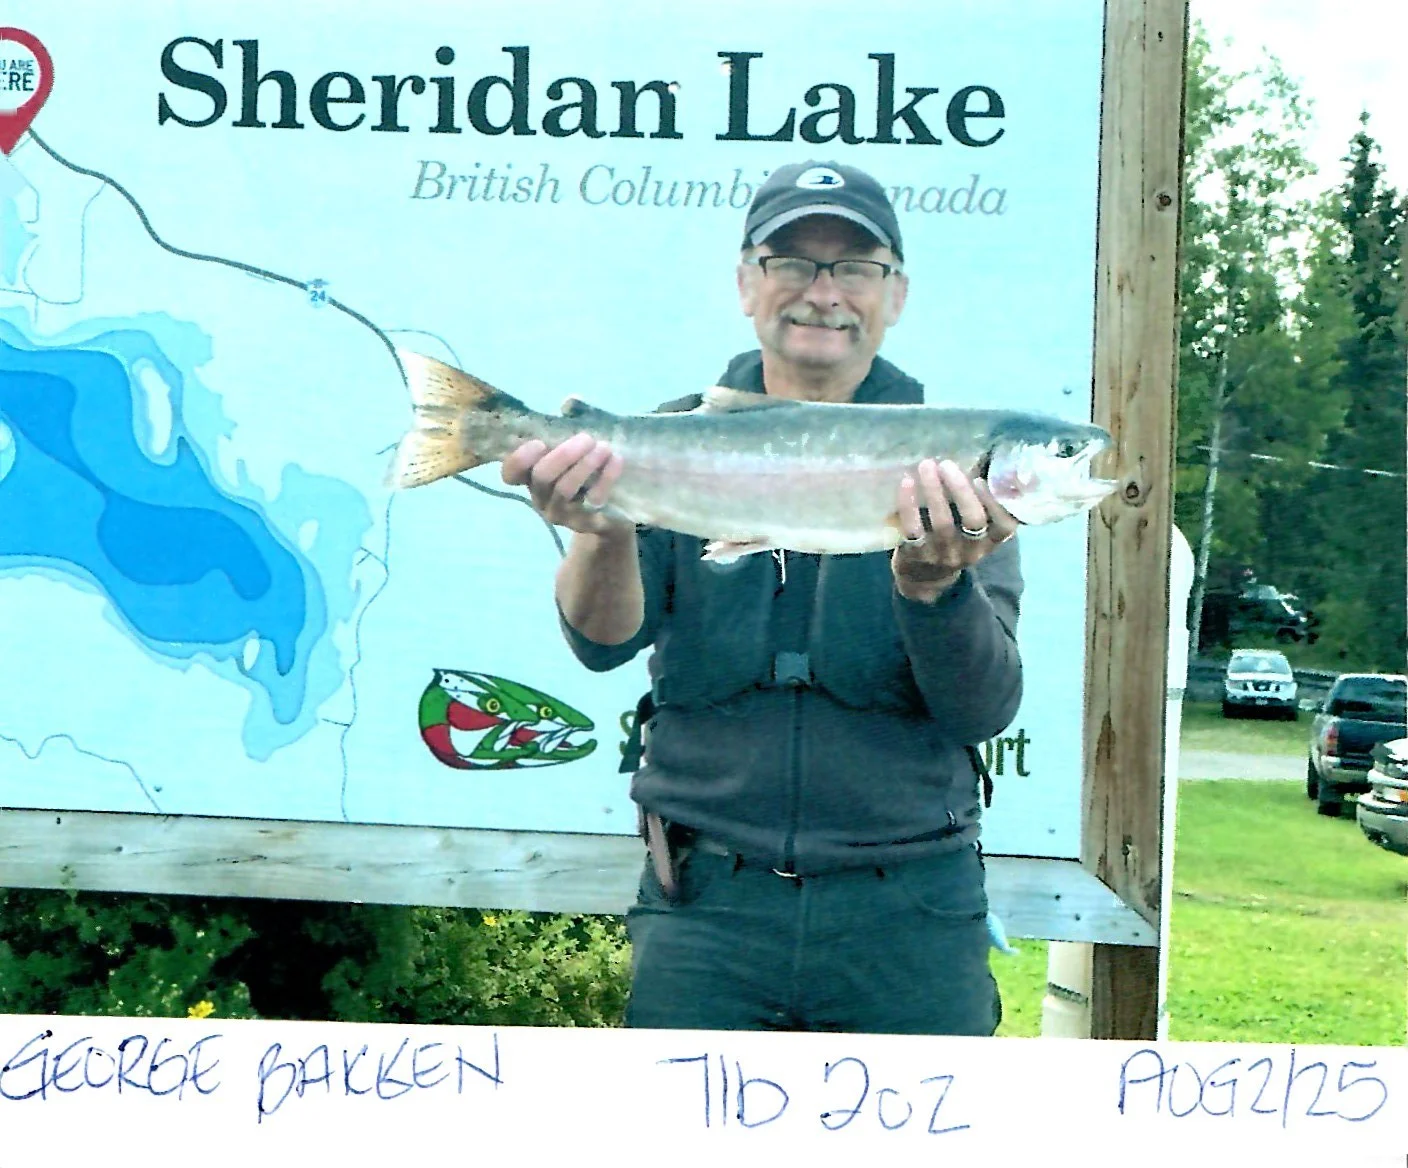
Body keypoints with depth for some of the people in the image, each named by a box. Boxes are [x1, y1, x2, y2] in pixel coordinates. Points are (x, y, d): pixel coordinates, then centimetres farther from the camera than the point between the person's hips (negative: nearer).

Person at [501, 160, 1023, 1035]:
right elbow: (605, 642, -10)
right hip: (706, 901, 0)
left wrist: (934, 585, -27)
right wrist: (604, 530, -31)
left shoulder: (953, 463, 1)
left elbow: (986, 712, -7)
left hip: (907, 907, 0)